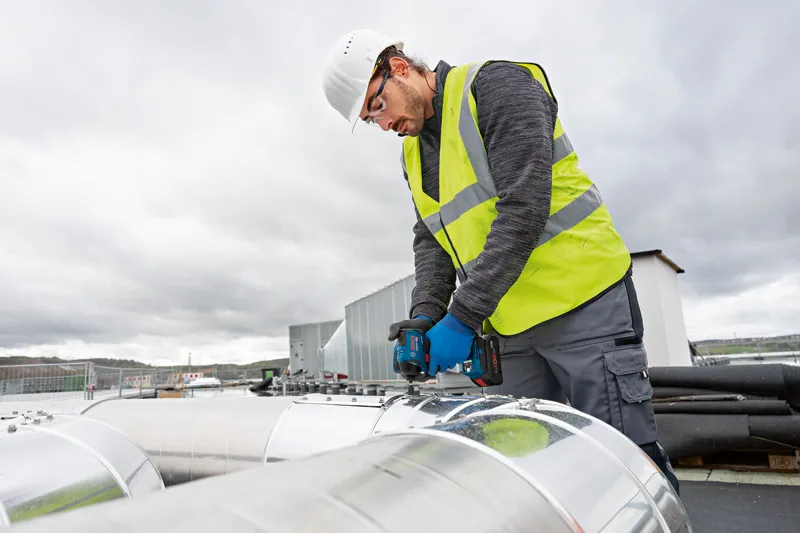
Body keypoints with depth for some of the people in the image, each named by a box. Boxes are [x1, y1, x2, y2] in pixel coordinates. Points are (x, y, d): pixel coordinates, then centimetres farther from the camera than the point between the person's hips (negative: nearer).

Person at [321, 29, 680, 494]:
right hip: (512, 326, 8)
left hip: (583, 302, -7)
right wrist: (425, 313, -6)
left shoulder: (497, 85, -9)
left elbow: (524, 209, -20)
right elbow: (431, 240, 12)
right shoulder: (413, 151, 15)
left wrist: (462, 317, -21)